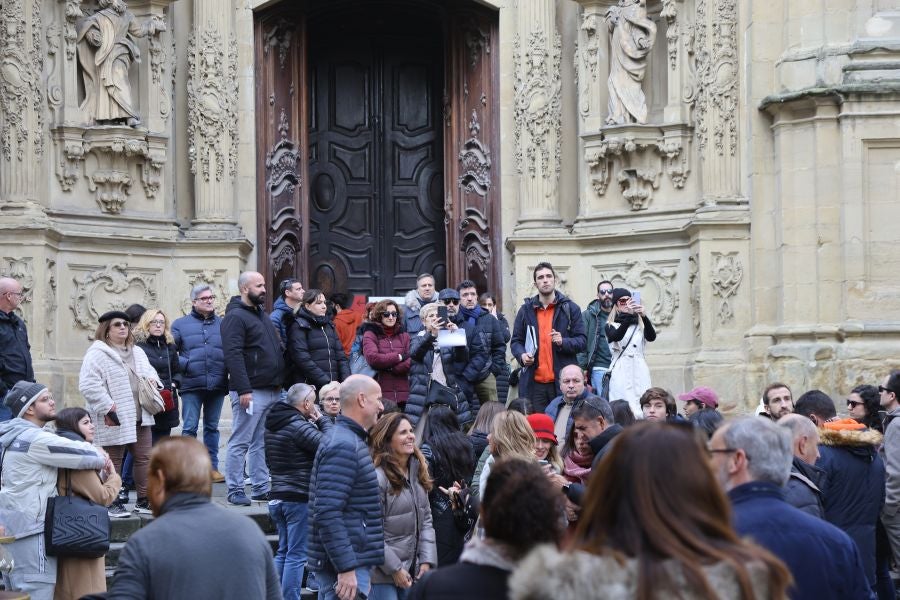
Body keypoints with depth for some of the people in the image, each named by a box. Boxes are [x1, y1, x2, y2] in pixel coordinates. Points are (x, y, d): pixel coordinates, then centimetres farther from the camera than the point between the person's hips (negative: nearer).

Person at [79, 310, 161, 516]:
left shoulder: (137, 352, 17)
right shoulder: (98, 353, -8)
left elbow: (149, 371, 31)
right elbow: (88, 385, -16)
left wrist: (152, 379, 6)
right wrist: (108, 407, -19)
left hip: (140, 418, 7)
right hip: (114, 420, -7)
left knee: (144, 458, 9)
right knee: (113, 462, 0)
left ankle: (144, 500, 19)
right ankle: (112, 502, 8)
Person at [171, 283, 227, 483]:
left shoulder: (223, 324, 11)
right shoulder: (180, 324, 5)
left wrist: (227, 370, -3)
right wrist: (185, 364, -11)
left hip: (217, 385, 3)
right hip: (191, 385, -3)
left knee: (212, 427, 11)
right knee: (189, 428, -3)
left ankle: (212, 467, 16)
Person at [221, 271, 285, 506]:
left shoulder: (262, 315, 20)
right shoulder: (235, 317, -10)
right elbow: (233, 355, -19)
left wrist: (279, 383, 18)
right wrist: (243, 389, -24)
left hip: (272, 390, 9)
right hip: (251, 391, -9)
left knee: (262, 443, 12)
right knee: (240, 442, -4)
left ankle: (261, 487, 16)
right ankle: (235, 490, 0)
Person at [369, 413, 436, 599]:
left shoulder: (418, 470, 9)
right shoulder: (377, 477, -16)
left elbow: (426, 519, 11)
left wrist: (426, 560, 1)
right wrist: (394, 569, -13)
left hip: (412, 570, 7)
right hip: (382, 573, -7)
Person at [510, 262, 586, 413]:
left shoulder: (570, 308, 7)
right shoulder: (526, 310, 12)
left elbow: (582, 341, 4)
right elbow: (516, 341, 16)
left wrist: (563, 342, -15)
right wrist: (521, 355, -6)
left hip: (563, 382, -1)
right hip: (534, 383, 1)